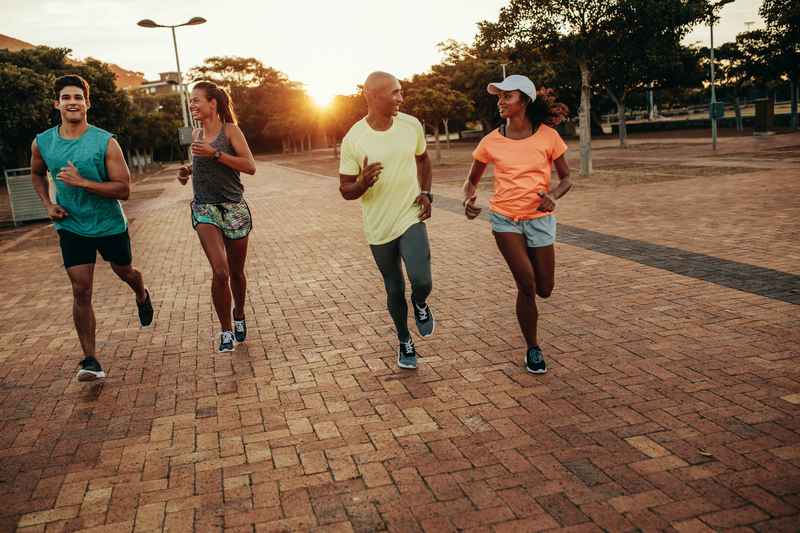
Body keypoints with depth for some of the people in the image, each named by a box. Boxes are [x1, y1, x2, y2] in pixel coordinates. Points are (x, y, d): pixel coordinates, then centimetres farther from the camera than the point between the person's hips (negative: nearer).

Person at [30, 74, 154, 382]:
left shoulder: (106, 143, -16)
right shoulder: (42, 143, -4)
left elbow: (123, 189, -19)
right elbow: (37, 174, 18)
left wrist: (82, 182, -30)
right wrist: (47, 204, 2)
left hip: (110, 224, -1)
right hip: (71, 226, 1)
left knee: (124, 272, 20)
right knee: (81, 291, -6)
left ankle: (142, 297, 58)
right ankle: (90, 360, -1)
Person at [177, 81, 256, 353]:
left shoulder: (230, 130, -4)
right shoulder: (196, 134, 10)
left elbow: (250, 167, -13)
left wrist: (215, 153, -20)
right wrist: (188, 170, 7)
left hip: (234, 208, -2)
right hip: (205, 208, 2)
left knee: (236, 273, 9)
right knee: (220, 271, -17)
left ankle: (239, 316, 38)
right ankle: (226, 330, -1)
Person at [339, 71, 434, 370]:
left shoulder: (412, 126, -2)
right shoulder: (353, 139, -11)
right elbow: (345, 190, -5)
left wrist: (426, 193, 2)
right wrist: (363, 183, -28)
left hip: (411, 218, 1)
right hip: (379, 227, -1)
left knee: (421, 281, -20)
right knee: (394, 290, 11)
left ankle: (420, 303, 18)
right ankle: (404, 342, 35)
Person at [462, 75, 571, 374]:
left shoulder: (548, 136, -5)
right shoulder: (491, 142, -2)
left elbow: (566, 178, 4)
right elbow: (472, 180, 9)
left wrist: (553, 195, -18)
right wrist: (468, 200, -13)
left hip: (539, 218, 1)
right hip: (504, 218, -1)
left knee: (544, 290, 7)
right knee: (527, 285, -15)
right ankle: (533, 349, 7)